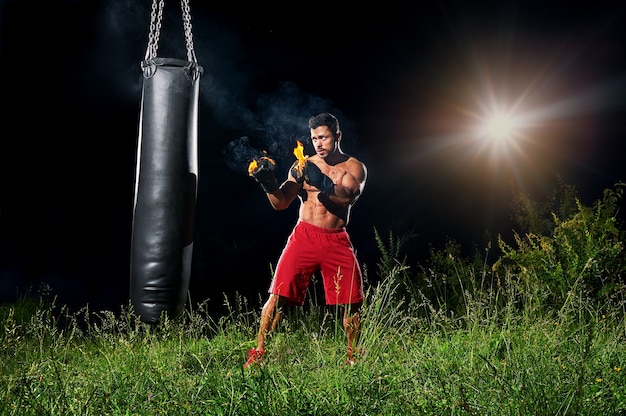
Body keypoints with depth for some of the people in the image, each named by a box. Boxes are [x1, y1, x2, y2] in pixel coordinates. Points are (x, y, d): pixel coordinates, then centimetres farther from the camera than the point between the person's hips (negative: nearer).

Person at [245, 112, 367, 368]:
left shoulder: (354, 167, 5)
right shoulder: (303, 166, 7)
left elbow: (348, 196, -16)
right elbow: (281, 203, 0)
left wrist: (322, 184, -31)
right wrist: (269, 185, -20)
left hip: (337, 241, 1)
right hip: (304, 236, 0)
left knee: (352, 303, 2)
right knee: (277, 296, -9)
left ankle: (353, 357, 20)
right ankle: (258, 353, 0)